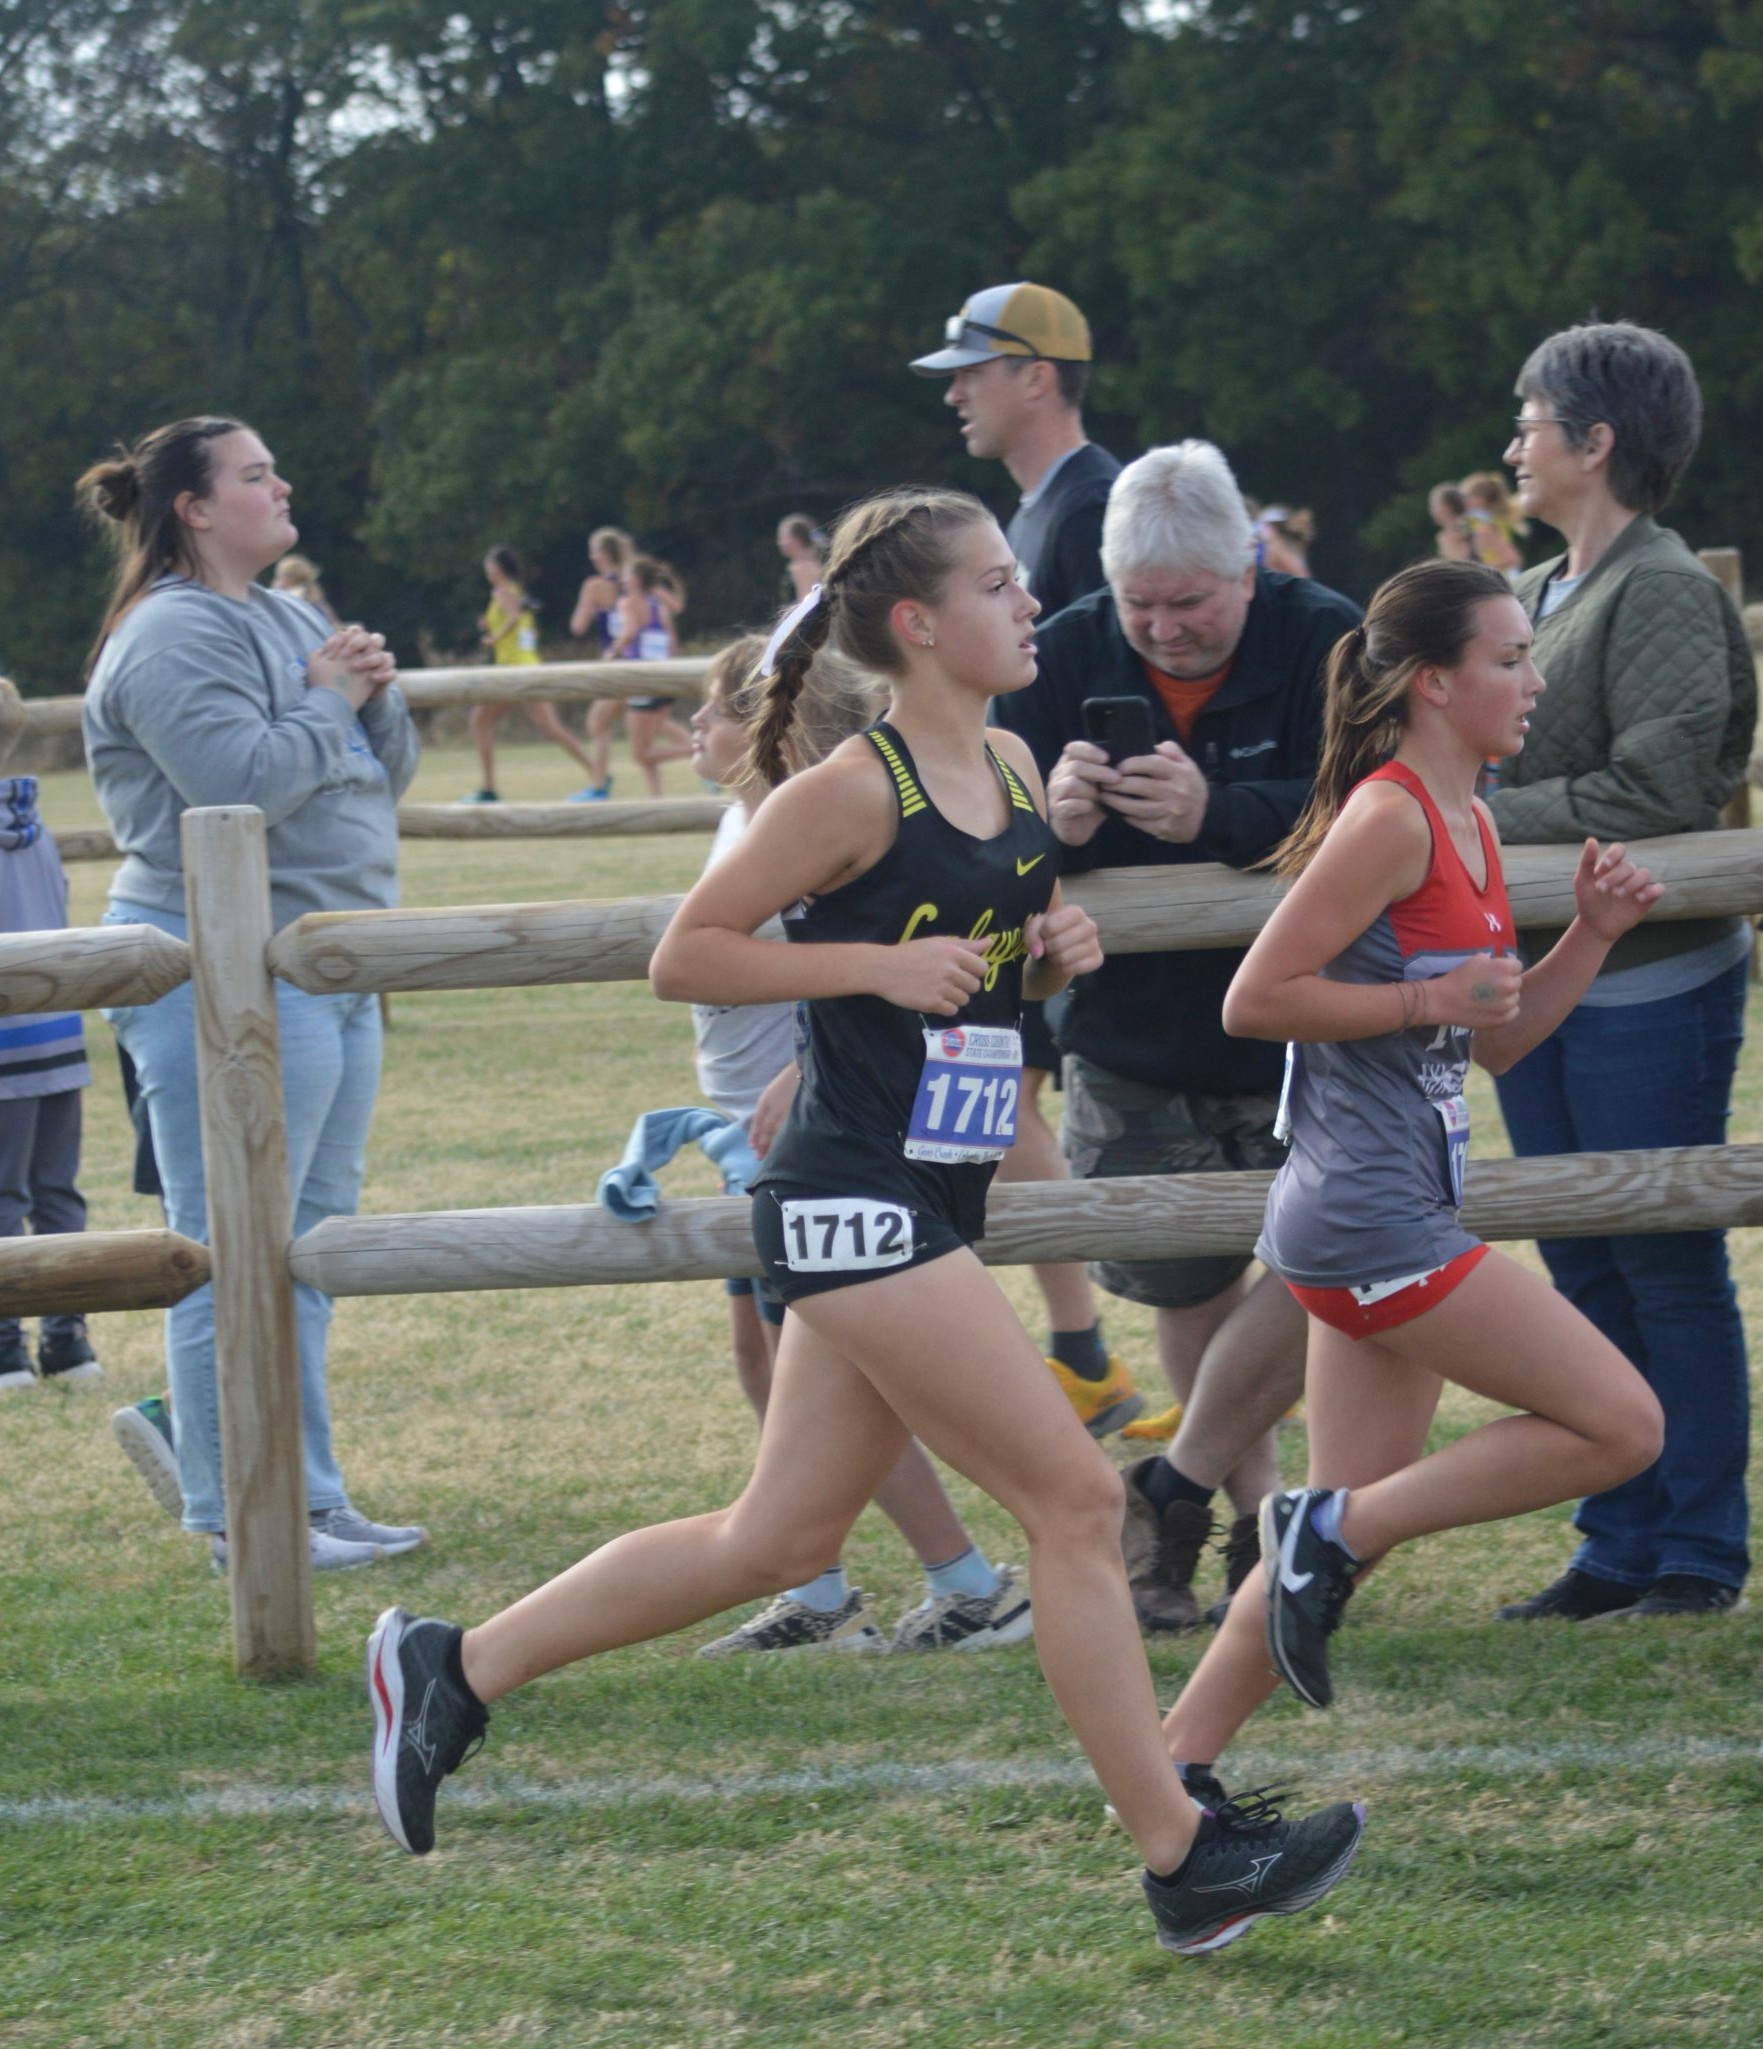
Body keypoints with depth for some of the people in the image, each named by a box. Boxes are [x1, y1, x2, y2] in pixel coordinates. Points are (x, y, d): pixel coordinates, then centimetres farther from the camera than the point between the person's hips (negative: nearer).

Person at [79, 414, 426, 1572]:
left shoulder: (290, 622, 18)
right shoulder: (173, 635, -11)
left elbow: (389, 777, 20)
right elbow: (242, 782, -24)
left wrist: (376, 696, 1)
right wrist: (326, 702, -11)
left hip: (328, 969, 10)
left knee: (314, 1242, 12)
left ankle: (309, 1496, 17)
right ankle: (237, 1513, -5)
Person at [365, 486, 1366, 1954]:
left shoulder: (1013, 772, 11)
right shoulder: (855, 792, -13)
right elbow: (683, 956, -10)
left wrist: (1056, 953, 3)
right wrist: (879, 963, -18)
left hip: (929, 1208, 9)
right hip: (856, 1201, -9)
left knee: (779, 1541, 13)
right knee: (1075, 1499, -8)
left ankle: (455, 1668, 23)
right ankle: (1185, 1860, -2)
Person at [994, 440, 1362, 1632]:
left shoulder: (1326, 644, -12)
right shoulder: (1066, 659, -4)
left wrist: (1218, 816, -41)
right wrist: (1050, 820, -34)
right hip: (1136, 1051, 3)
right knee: (1187, 1286, 11)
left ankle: (1174, 1492, 6)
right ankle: (1256, 1511, 27)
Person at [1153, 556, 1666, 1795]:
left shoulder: (1469, 827, 15)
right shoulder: (1390, 820, -14)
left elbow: (1500, 1038, 22)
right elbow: (1254, 1000, -15)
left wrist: (1596, 932, 9)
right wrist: (1428, 1001, -17)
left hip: (1400, 1217, 10)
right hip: (1367, 1217, -10)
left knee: (1352, 1534, 10)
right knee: (1622, 1425, -9)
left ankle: (1178, 1772, 12)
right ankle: (1330, 1533, -4)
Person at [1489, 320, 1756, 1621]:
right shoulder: (1534, 600, 13)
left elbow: (1657, 794, -21)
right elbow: (1484, 759, 14)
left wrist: (1483, 823, -16)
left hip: (1650, 988, -8)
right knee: (1586, 1276, 11)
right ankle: (1620, 1548, 18)